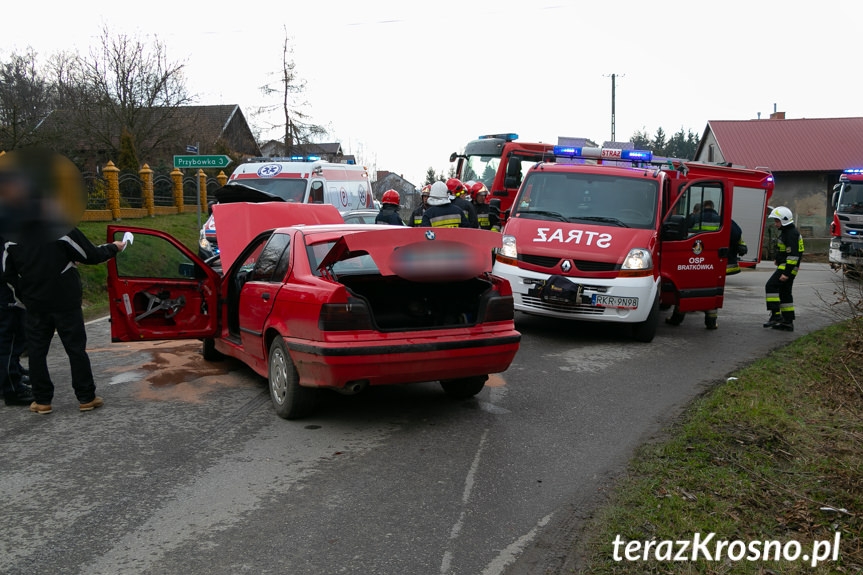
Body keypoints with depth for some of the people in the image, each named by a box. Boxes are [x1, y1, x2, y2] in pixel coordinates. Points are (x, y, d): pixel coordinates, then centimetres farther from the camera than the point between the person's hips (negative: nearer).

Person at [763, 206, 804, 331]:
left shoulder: (791, 234, -16)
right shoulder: (786, 232, 17)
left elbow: (793, 255, -22)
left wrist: (786, 273, -25)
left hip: (788, 267, -11)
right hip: (784, 267, 11)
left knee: (771, 286, -16)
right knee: (784, 293, 11)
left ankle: (776, 315, -16)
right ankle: (788, 322, 13)